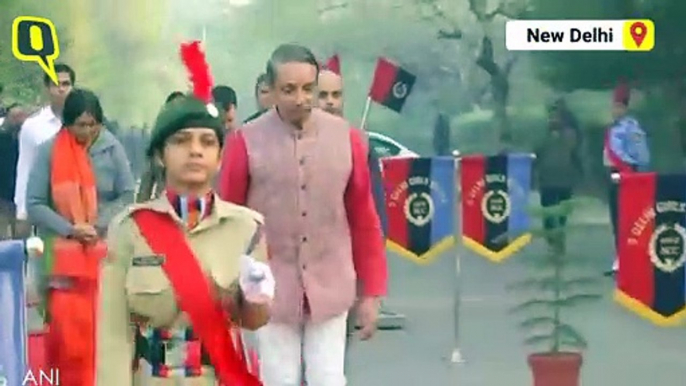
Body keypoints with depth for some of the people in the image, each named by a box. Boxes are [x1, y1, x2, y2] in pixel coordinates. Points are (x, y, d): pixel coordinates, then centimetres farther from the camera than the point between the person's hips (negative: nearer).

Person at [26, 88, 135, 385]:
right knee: (66, 325, -4)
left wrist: (98, 225, -12)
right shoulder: (48, 151, -3)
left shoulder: (112, 148, -1)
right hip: (64, 253, -1)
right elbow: (34, 205, -4)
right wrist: (70, 229, -14)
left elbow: (127, 196, 2)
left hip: (106, 252, 1)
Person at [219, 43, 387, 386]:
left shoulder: (346, 137, -1)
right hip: (271, 291, -1)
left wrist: (372, 292, 5)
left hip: (330, 290, 2)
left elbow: (364, 220, 5)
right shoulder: (245, 142, -8)